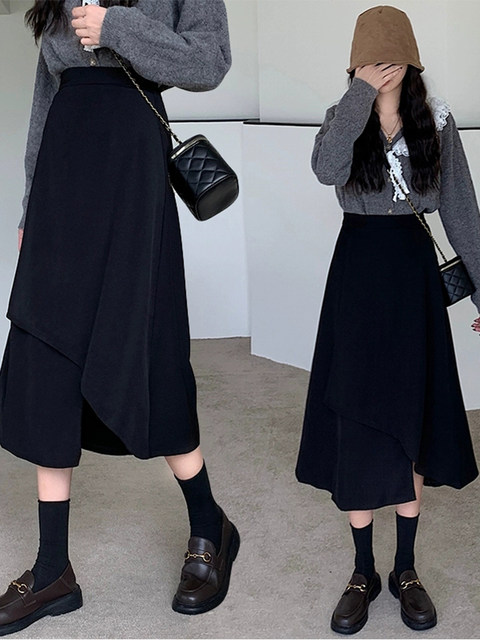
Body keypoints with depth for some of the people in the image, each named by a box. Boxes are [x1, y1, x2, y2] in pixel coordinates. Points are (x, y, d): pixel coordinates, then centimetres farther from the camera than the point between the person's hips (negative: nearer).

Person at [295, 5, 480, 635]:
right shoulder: (343, 118, 1)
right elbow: (325, 169, -22)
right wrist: (361, 93, -24)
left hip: (414, 270, 1)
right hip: (357, 270, -1)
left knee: (411, 422, 7)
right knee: (356, 425, 2)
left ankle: (407, 570, 21)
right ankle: (363, 574, 17)